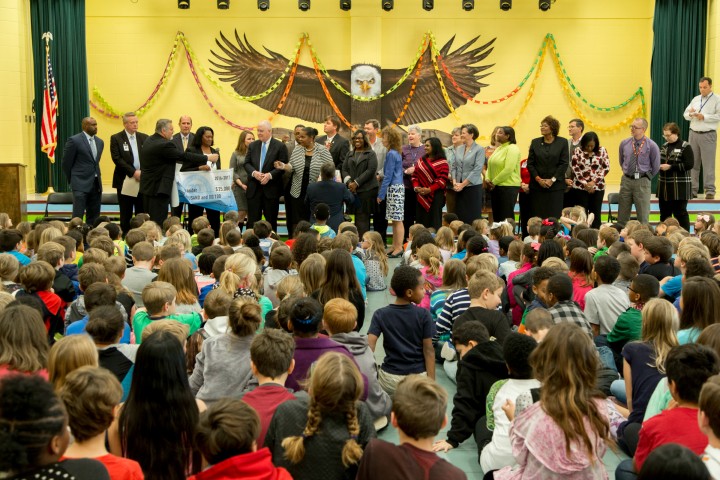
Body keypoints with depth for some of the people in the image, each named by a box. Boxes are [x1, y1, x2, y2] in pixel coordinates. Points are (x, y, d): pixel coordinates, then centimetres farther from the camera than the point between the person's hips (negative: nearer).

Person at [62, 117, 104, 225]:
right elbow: (66, 163, -2)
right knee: (77, 216, -7)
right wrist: (72, 181, 4)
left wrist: (97, 177, 16)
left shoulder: (100, 142, 12)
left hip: (96, 184, 6)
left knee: (94, 217, 7)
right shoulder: (74, 140, -7)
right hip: (81, 184, -6)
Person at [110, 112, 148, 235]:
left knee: (142, 212, 3)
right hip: (125, 180, -3)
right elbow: (117, 159, -10)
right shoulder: (116, 138, -1)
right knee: (126, 214, 3)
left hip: (142, 180, 3)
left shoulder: (144, 138, 9)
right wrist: (133, 172, -17)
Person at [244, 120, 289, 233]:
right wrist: (254, 173, -12)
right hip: (254, 188, 3)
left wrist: (270, 175, -19)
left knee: (271, 220, 5)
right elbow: (247, 163, 8)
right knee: (252, 219, 3)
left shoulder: (280, 146, -3)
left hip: (271, 189, -3)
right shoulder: (252, 145, 11)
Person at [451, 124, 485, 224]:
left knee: (472, 217, -3)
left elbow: (477, 170, -12)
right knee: (459, 215, 5)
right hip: (459, 187, 5)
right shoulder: (458, 149, 11)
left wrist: (462, 184, -13)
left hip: (473, 186, -5)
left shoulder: (479, 150, -6)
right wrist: (454, 182, -3)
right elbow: (454, 166, 13)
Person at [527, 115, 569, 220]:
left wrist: (552, 180, -10)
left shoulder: (562, 142, 3)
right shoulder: (535, 142, 9)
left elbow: (564, 163, -2)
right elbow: (530, 163, 6)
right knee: (537, 217, 0)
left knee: (554, 216, -4)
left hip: (556, 186, -2)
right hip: (537, 185, 2)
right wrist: (538, 179, -6)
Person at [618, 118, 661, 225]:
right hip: (626, 180, 3)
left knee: (643, 215, 4)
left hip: (642, 182, -3)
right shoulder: (624, 143, 2)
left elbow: (656, 167, 1)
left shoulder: (651, 146, -8)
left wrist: (646, 177, 7)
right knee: (622, 215, 8)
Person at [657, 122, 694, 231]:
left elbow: (689, 164, -17)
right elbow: (659, 160, 22)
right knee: (664, 213, 12)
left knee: (680, 213, -3)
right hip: (664, 186, 7)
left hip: (679, 187, -7)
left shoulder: (685, 147, -8)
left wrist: (670, 167, -20)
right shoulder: (664, 146, 12)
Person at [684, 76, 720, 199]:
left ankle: (709, 190, -5)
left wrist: (704, 117, -14)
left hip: (708, 135, -5)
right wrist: (690, 114, -5)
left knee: (708, 163, -7)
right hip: (694, 134, 5)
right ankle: (692, 189, 8)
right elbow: (685, 114, 16)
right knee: (693, 162, 4)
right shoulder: (696, 99, 17)